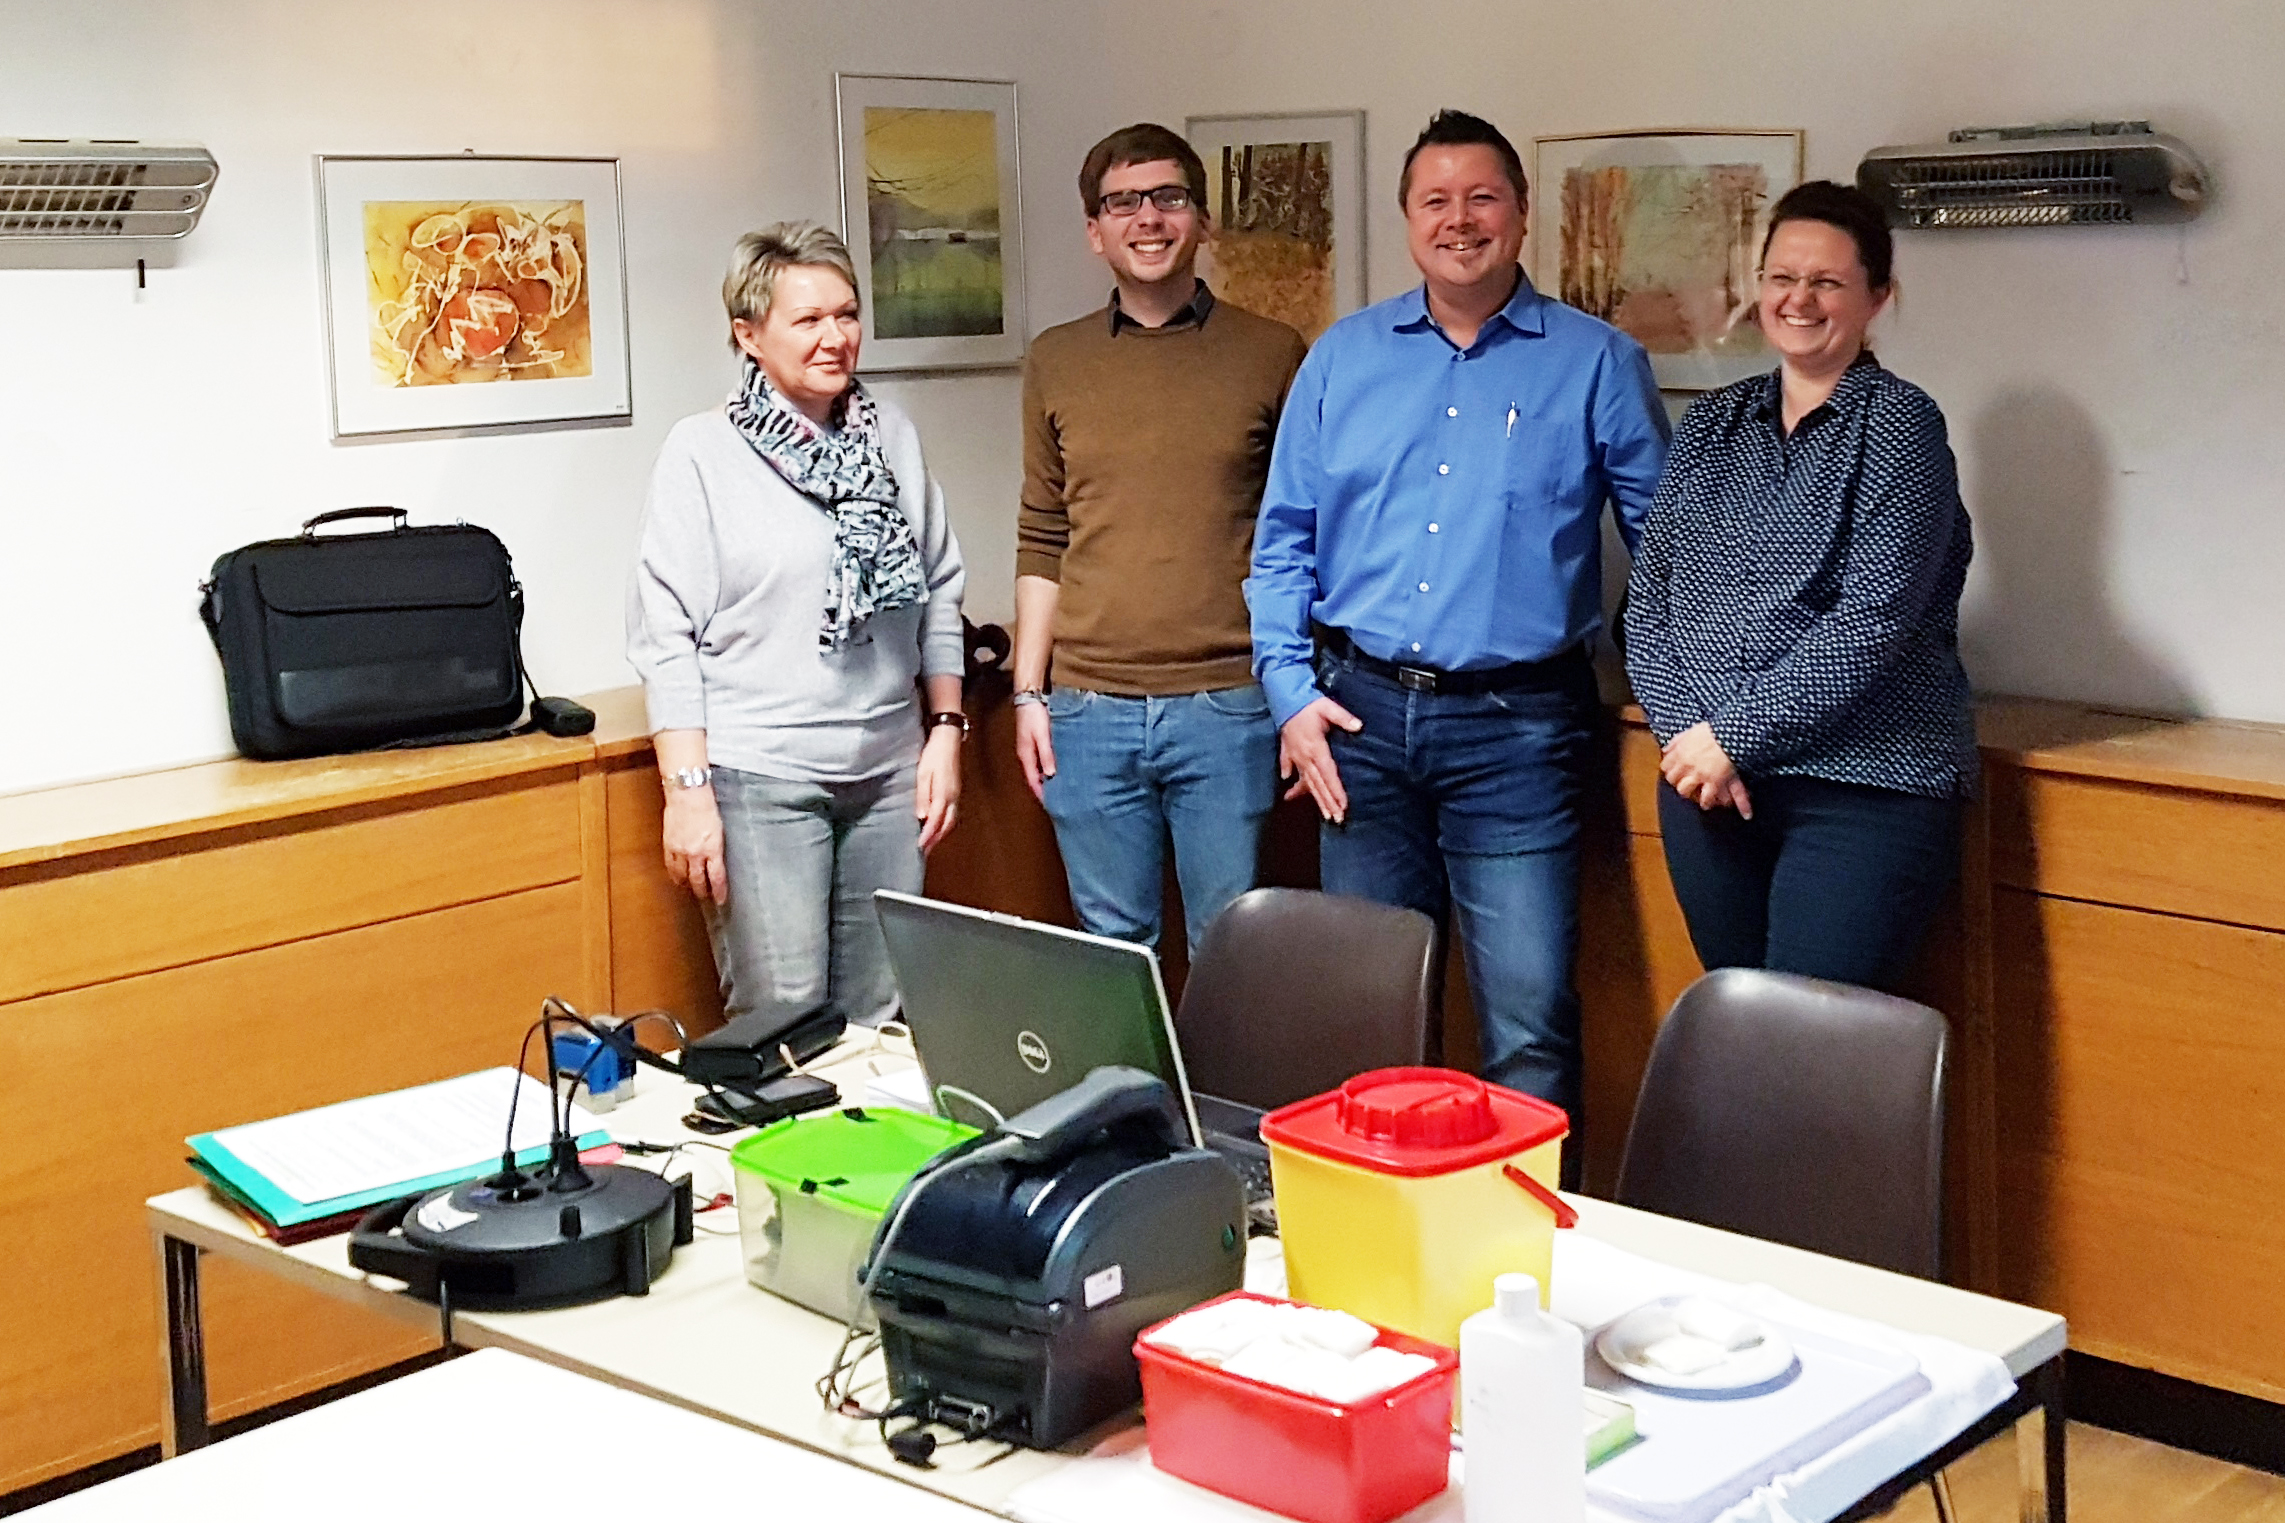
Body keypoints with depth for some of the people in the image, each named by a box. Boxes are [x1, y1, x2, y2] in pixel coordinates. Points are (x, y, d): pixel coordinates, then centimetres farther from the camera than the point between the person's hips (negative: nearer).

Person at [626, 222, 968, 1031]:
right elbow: (665, 634, -7)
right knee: (782, 1022, -4)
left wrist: (947, 729, 9)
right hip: (759, 778, -4)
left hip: (888, 771, 5)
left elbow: (939, 594, 16)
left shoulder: (892, 435, 9)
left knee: (879, 1019, 8)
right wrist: (687, 791, -12)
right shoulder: (703, 451, -5)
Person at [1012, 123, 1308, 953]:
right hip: (1088, 713, 2)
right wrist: (1029, 691, 7)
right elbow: (1041, 543, 12)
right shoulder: (1056, 362, 8)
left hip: (1227, 707, -2)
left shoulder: (1272, 355, 1)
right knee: (1113, 948, 11)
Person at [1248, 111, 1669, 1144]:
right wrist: (1291, 692, 0)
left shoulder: (1596, 364, 2)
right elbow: (1285, 538, 11)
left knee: (1529, 1025, -6)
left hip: (1515, 726, -3)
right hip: (1360, 712, 3)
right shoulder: (1344, 358, 10)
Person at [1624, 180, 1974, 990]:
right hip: (1706, 786, 5)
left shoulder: (1898, 424, -3)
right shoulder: (1711, 424, 12)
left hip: (1862, 790, -5)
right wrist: (1685, 735, -6)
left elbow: (1871, 624, -12)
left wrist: (1736, 735, -13)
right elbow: (1649, 595, 9)